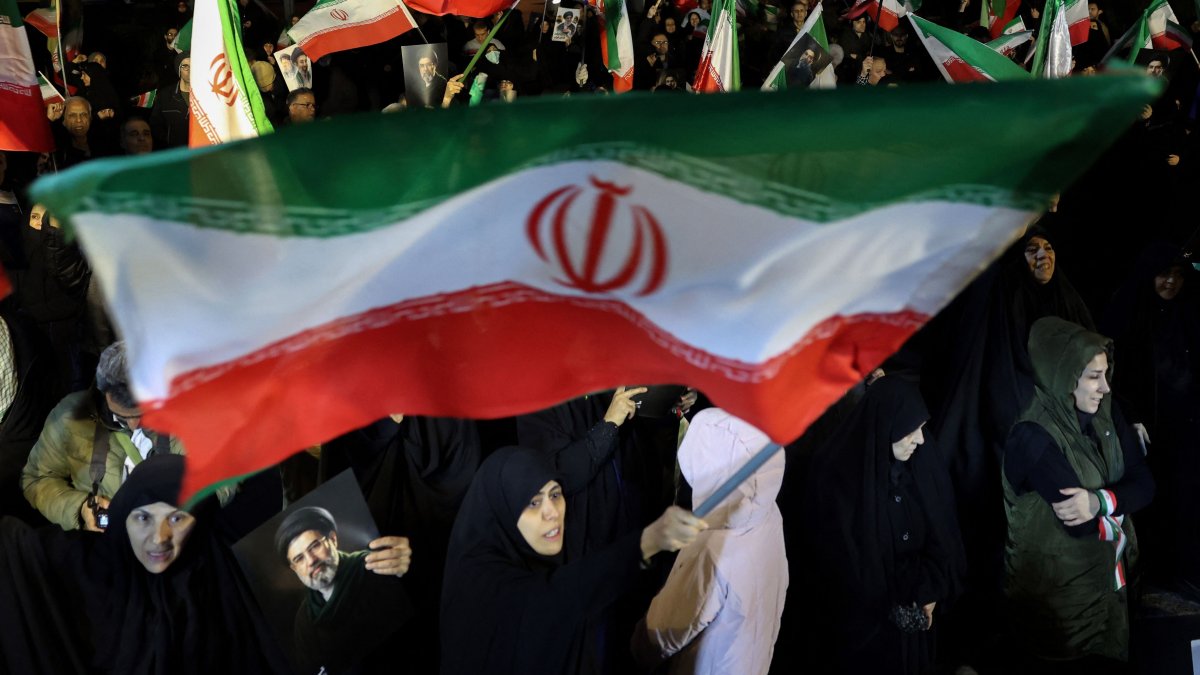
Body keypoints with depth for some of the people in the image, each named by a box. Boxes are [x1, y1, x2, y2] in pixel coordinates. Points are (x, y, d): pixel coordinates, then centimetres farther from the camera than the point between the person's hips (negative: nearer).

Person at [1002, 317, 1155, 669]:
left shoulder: (1105, 412, -2)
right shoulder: (1034, 436, -25)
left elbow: (1144, 483, -6)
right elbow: (1081, 524, -27)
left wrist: (1101, 500, -25)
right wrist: (1119, 503, -10)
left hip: (1107, 582, 7)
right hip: (1058, 597, -7)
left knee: (1107, 664, 21)